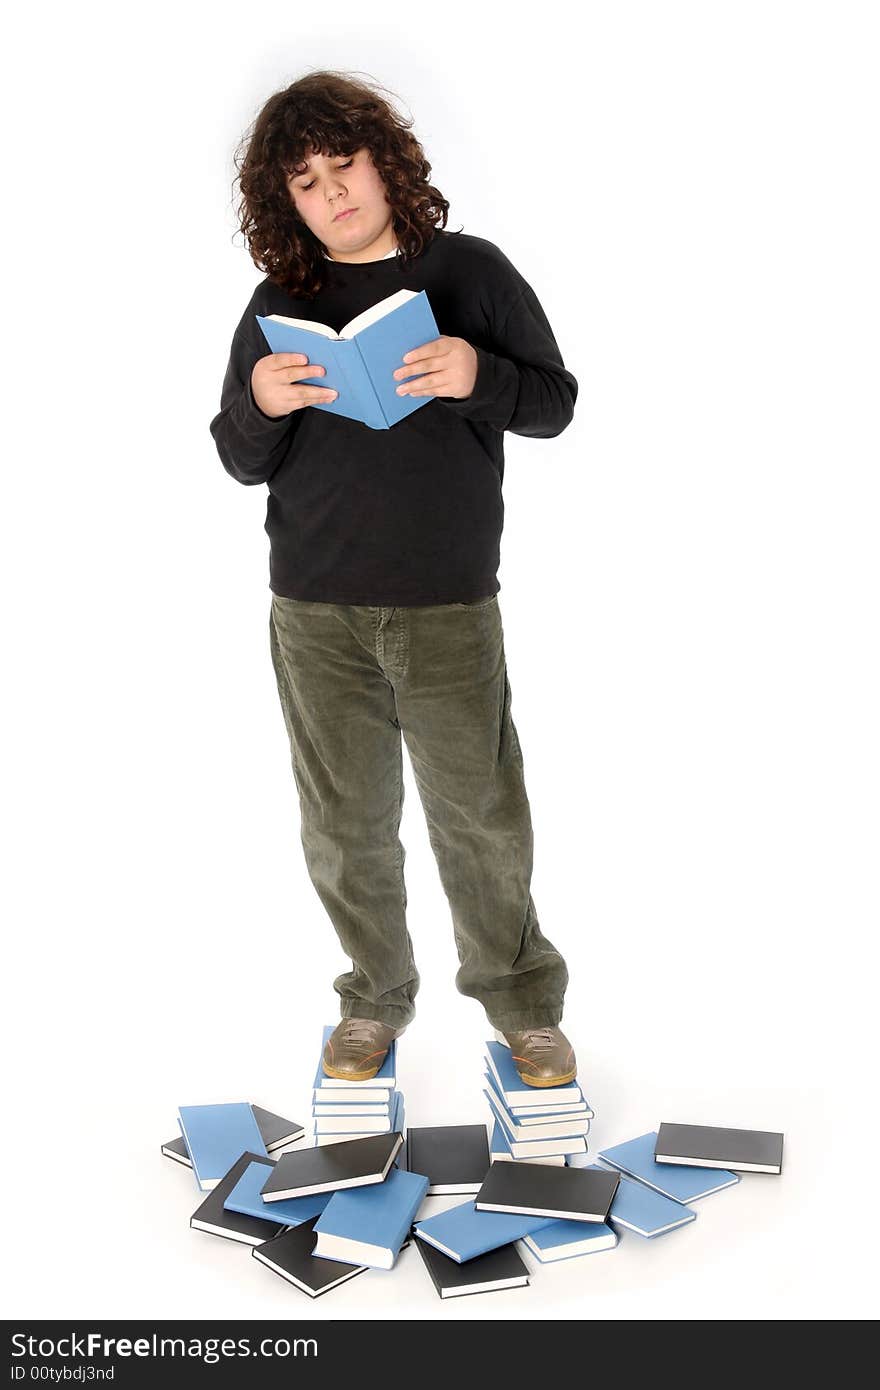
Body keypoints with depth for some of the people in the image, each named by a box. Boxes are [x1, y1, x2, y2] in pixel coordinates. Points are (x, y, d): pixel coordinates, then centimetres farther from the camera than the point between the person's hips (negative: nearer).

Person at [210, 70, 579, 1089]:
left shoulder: (470, 270, 3)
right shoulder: (279, 305, 7)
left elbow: (555, 403, 4)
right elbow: (242, 464, 9)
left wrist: (478, 377, -16)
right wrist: (259, 406, -13)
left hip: (451, 610, -1)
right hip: (317, 615, 2)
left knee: (480, 815, 4)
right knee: (345, 824, 9)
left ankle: (519, 999, 25)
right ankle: (375, 999, 30)